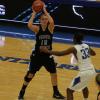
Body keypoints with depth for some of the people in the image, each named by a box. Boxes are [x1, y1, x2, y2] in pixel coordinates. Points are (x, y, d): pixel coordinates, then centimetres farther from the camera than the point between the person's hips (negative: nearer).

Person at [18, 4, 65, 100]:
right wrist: (34, 13, -24)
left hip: (48, 55, 2)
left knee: (53, 73, 6)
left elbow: (52, 22, -32)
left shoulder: (50, 28, -8)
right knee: (30, 74, 4)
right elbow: (29, 25, -33)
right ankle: (22, 92, 21)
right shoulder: (37, 28, -11)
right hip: (37, 56, -2)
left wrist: (45, 11, -26)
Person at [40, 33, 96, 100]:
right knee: (84, 86, 38)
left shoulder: (74, 48, -8)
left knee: (69, 90, 0)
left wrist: (47, 51, 0)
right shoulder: (86, 46, 11)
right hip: (92, 71, 8)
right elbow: (93, 53, 31)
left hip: (84, 72, -8)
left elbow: (60, 53, -9)